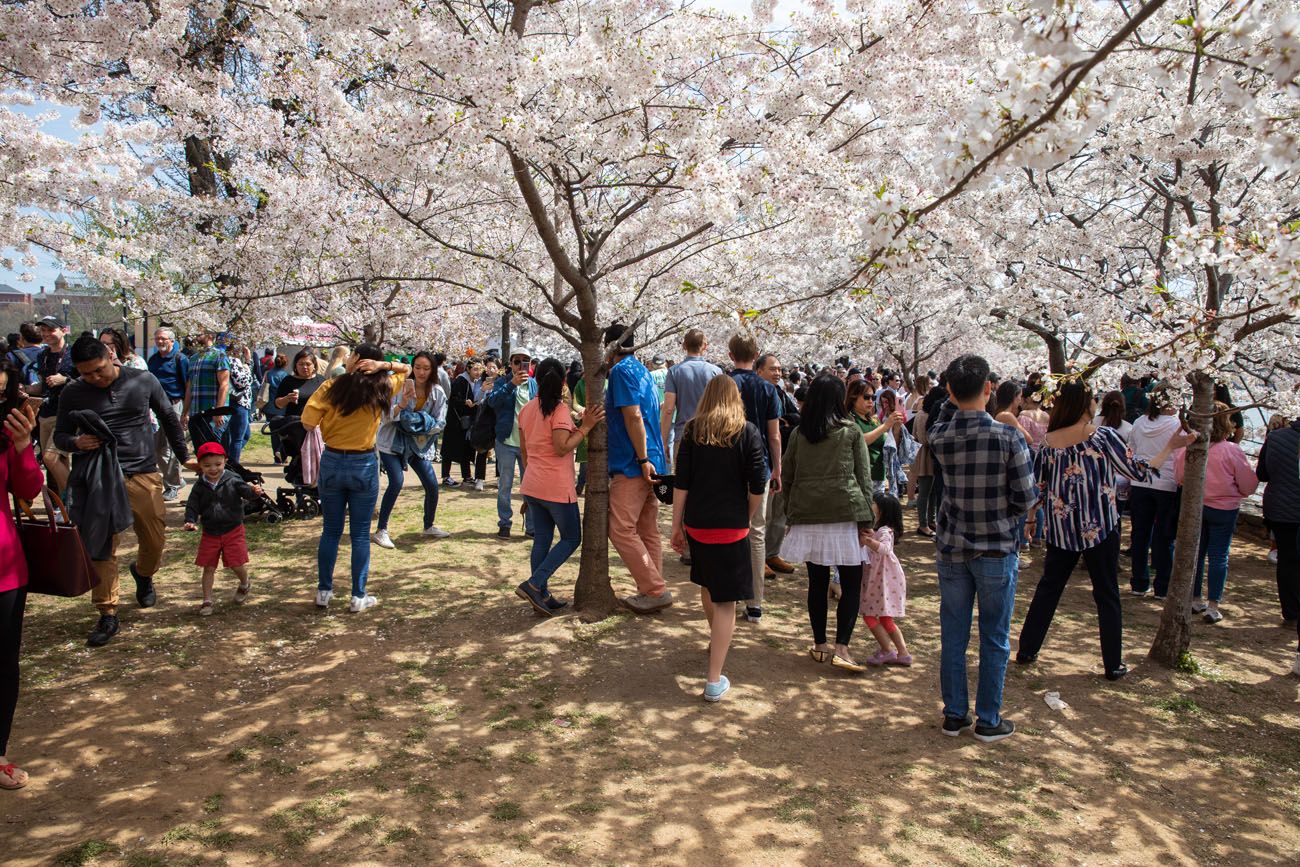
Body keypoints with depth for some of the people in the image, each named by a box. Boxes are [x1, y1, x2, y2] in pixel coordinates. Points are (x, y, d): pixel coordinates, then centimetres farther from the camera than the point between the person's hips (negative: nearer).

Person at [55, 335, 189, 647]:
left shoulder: (143, 381, -1)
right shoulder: (73, 393, 0)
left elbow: (169, 419, 11)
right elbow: (59, 435, 7)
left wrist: (184, 456, 15)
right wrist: (76, 443, -17)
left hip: (144, 475, 1)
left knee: (154, 541, 8)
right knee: (102, 548, -1)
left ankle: (143, 574, 42)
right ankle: (107, 615, 9)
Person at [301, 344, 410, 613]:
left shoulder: (331, 387, -7)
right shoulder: (382, 389, -3)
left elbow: (308, 422, -14)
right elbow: (406, 369, 14)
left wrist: (329, 419, 5)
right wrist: (383, 365, -4)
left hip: (332, 462, 1)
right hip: (364, 465, 0)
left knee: (331, 531, 13)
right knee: (360, 535, 7)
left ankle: (324, 591, 21)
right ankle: (358, 596, 12)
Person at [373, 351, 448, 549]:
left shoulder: (437, 393, -6)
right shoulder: (399, 386, -14)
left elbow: (440, 423, -2)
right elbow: (386, 416, -16)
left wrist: (424, 425, -21)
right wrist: (401, 405, -34)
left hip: (419, 444, 4)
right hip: (392, 441, -4)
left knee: (432, 485, -2)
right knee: (397, 481, -21)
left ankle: (429, 526, 23)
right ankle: (381, 531, -10)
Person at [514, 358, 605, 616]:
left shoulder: (526, 409, 9)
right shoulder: (559, 409, -14)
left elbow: (523, 450, 14)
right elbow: (562, 448, -22)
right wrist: (586, 426, -17)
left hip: (532, 485, 7)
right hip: (557, 487, -7)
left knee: (542, 540, 14)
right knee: (571, 538, 6)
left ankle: (541, 595, 14)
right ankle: (534, 584, -6)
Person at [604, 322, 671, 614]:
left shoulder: (622, 371, -11)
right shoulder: (642, 370, 17)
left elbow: (633, 416, -20)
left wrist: (642, 459, -21)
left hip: (632, 466, -10)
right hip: (650, 464, 10)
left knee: (621, 529, -7)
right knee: (648, 531, 11)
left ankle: (656, 590, -5)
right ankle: (652, 591, 16)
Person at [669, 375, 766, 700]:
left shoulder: (692, 431, 1)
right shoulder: (747, 432, -4)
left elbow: (680, 482, -2)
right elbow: (757, 485, -6)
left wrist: (676, 525, 5)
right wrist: (748, 518, 10)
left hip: (696, 523, 3)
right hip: (731, 525, -3)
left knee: (707, 584, 26)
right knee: (726, 600, 1)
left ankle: (717, 637, 50)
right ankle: (714, 680, -1)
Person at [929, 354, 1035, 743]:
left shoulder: (939, 436, -8)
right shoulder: (1008, 437, -16)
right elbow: (1025, 498, -10)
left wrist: (953, 401, 7)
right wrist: (1001, 514, 7)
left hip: (952, 548, 3)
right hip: (996, 550, -3)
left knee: (952, 636, 12)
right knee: (994, 640, 10)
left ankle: (954, 715, 23)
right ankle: (988, 721, 19)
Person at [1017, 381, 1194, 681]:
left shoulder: (1049, 442, -1)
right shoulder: (1103, 436, -11)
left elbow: (1036, 488, 4)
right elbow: (1140, 472, -7)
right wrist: (1170, 447, 3)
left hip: (1061, 529, 3)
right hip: (1100, 528, -3)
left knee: (1048, 589, 14)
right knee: (1107, 596, 9)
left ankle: (1026, 650, 19)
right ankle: (1113, 665, 17)